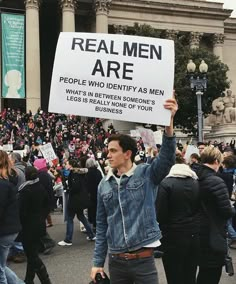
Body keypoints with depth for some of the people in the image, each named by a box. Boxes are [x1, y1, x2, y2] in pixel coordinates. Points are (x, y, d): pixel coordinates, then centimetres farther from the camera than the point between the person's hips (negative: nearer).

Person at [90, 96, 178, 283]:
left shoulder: (147, 174, -5)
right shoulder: (104, 184, 4)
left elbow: (167, 158, -24)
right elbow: (102, 225, 9)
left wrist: (169, 122, -38)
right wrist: (98, 262, 7)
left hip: (143, 259, -3)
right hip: (115, 261, 3)